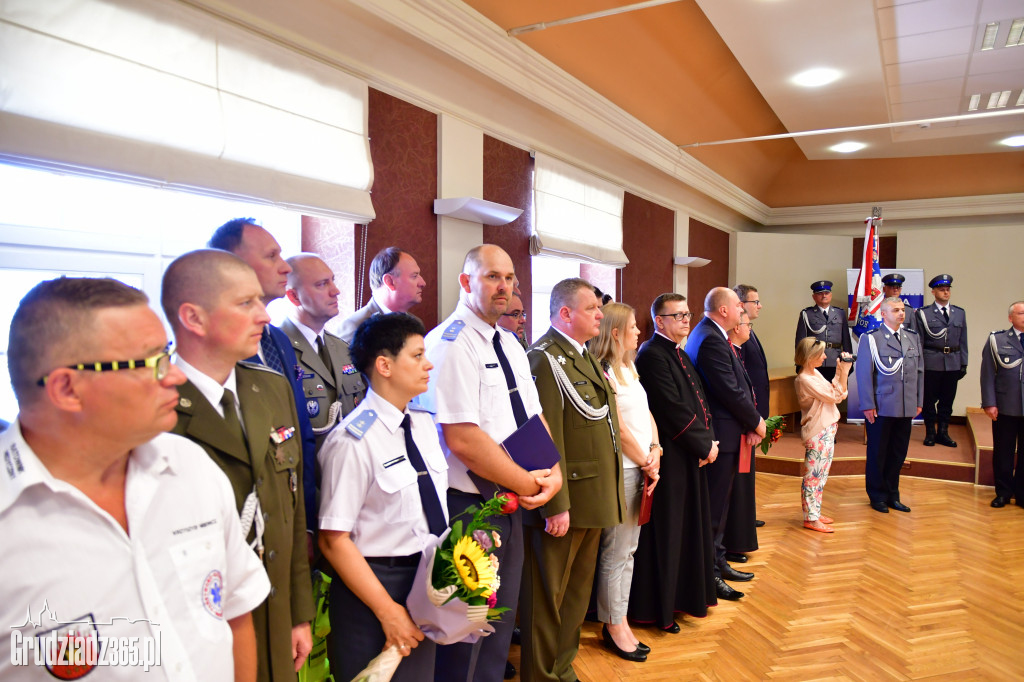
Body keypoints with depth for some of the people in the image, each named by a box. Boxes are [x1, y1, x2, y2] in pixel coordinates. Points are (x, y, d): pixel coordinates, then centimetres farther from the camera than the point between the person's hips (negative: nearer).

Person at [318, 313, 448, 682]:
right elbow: (334, 540, -20)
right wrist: (388, 611, -17)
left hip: (429, 579, 7)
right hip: (373, 582, -7)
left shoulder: (424, 423, 2)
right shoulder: (354, 441, -21)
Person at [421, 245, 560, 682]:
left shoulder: (510, 345, 11)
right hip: (471, 506, -8)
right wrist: (527, 483, -15)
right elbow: (461, 438, -24)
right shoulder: (451, 343, -17)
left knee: (502, 617, 20)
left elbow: (534, 416, 13)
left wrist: (553, 473, -5)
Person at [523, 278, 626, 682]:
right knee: (548, 596, 7)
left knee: (577, 592, 21)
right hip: (563, 503, -10)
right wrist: (556, 507, -24)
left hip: (592, 497, 10)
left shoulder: (584, 355, 14)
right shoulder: (546, 358, -17)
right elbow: (546, 440, -23)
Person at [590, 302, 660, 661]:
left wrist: (655, 452, -2)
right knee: (616, 552, 3)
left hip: (642, 467, 9)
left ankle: (619, 621, 25)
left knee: (628, 549, 14)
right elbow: (618, 428, -15)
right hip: (620, 469, -9)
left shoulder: (628, 368, 13)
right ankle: (613, 626, 17)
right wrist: (647, 464, -6)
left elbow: (647, 414, 13)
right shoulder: (602, 372, -14)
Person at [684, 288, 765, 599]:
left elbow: (737, 384, 12)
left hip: (727, 433, 11)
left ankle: (717, 561, 32)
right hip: (720, 434, -11)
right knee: (714, 506, 0)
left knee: (720, 502, 19)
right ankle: (709, 573, 11)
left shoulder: (713, 336, 13)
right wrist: (755, 421, -7)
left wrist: (750, 421, 2)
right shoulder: (711, 340, -20)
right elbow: (730, 390, -22)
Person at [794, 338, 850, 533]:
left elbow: (837, 393, 12)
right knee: (813, 475, -3)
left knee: (821, 475, 15)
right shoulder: (804, 380, -18)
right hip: (817, 433, -10)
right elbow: (834, 396, -17)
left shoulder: (815, 373, 11)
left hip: (828, 429, 10)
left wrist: (840, 372, 5)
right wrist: (844, 372, -14)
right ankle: (810, 518, 3)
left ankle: (815, 513, 24)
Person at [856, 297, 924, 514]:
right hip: (881, 407, -5)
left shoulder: (913, 337, 11)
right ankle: (878, 496, 20)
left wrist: (919, 401, 9)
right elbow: (864, 373, -8)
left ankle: (892, 495, 25)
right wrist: (868, 405, -11)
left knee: (898, 454, 12)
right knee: (877, 453, 7)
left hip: (906, 408, 5)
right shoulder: (870, 338, -5)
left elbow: (919, 371, 13)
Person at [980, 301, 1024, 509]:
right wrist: (989, 403, -8)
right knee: (1003, 452, 8)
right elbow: (988, 374, -2)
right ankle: (1003, 492, 22)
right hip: (1005, 408, -2)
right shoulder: (997, 340, 1)